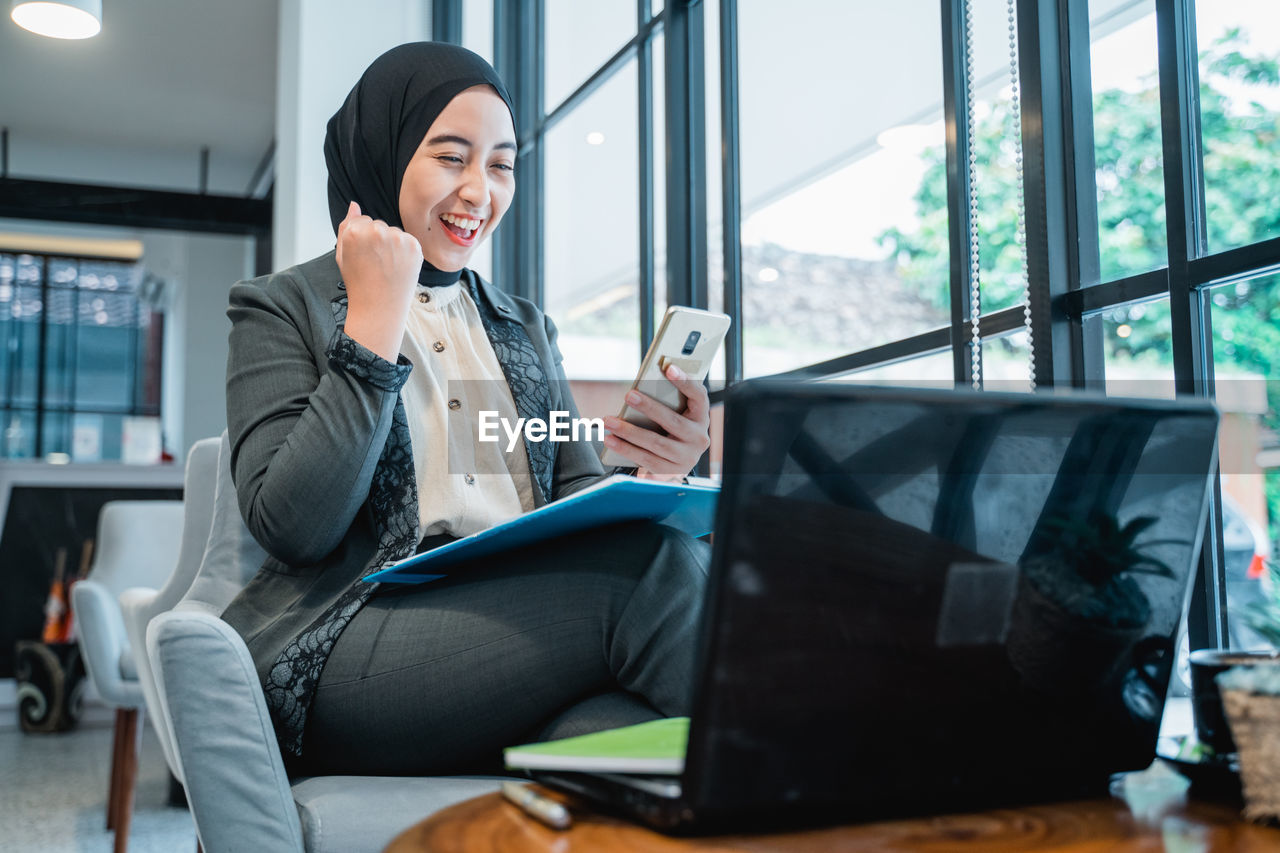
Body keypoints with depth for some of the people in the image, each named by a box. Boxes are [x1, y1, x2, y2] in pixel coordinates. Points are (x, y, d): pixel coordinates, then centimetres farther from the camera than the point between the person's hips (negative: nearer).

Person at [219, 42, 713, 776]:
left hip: (527, 629, 4)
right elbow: (290, 526, -5)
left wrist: (655, 475, -5)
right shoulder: (280, 309, 11)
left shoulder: (526, 327, 26)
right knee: (654, 564, -29)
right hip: (353, 653, -3)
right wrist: (377, 319, -4)